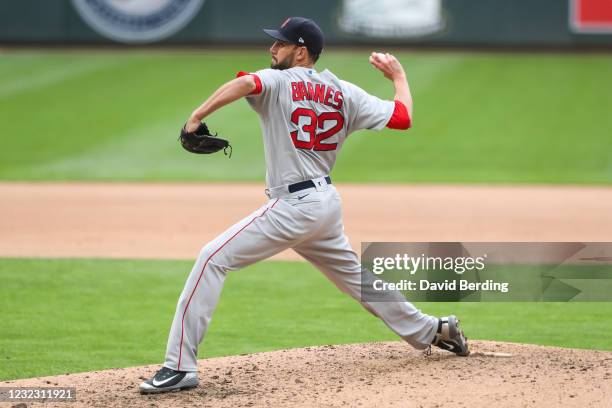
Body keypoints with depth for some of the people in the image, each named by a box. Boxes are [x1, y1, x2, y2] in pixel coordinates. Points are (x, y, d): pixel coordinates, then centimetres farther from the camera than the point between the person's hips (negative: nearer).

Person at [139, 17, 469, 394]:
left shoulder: (278, 82, -7)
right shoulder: (345, 93, 9)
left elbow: (244, 84, -30)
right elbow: (403, 118, 8)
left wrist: (197, 117, -33)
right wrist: (398, 75, 26)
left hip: (294, 206, -8)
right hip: (327, 202, 8)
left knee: (213, 259, -10)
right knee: (355, 275, 28)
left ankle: (180, 367, -17)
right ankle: (432, 331, 37)